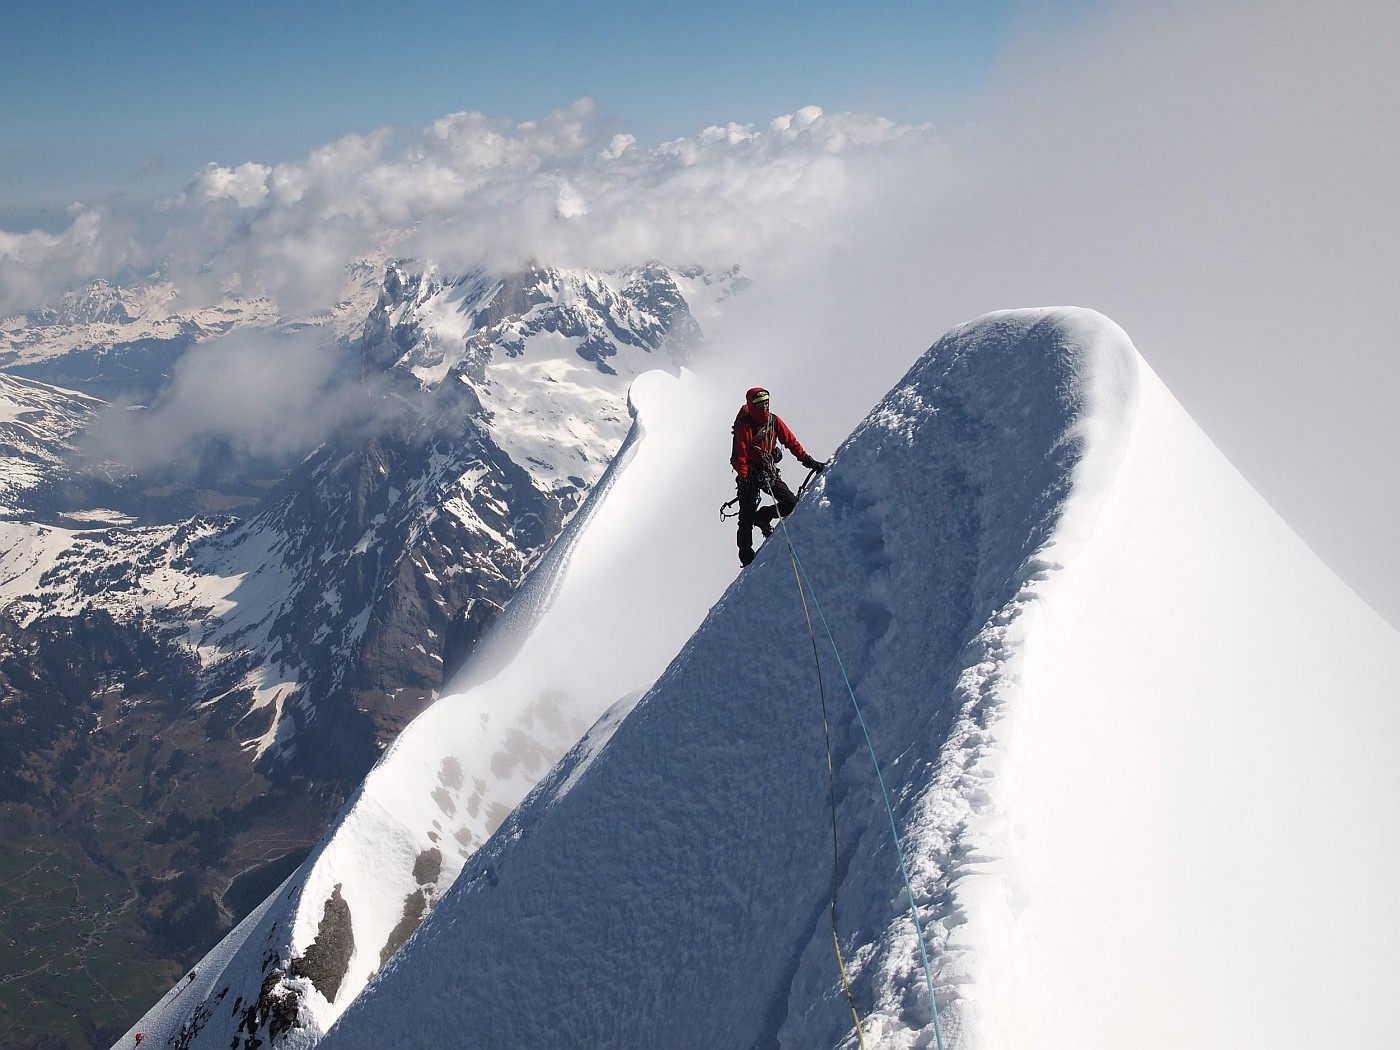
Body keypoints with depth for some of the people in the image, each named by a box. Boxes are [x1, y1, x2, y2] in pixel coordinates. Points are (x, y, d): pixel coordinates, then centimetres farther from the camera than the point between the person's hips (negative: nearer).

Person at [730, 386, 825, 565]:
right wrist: (743, 479, -25)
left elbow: (791, 441, 5)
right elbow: (741, 455, -18)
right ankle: (746, 555, 4)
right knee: (747, 515, -5)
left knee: (791, 504, -4)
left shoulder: (773, 421, 2)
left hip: (769, 471, 5)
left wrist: (807, 460, -3)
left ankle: (761, 517, 21)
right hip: (750, 474, -5)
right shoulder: (744, 425, -13)